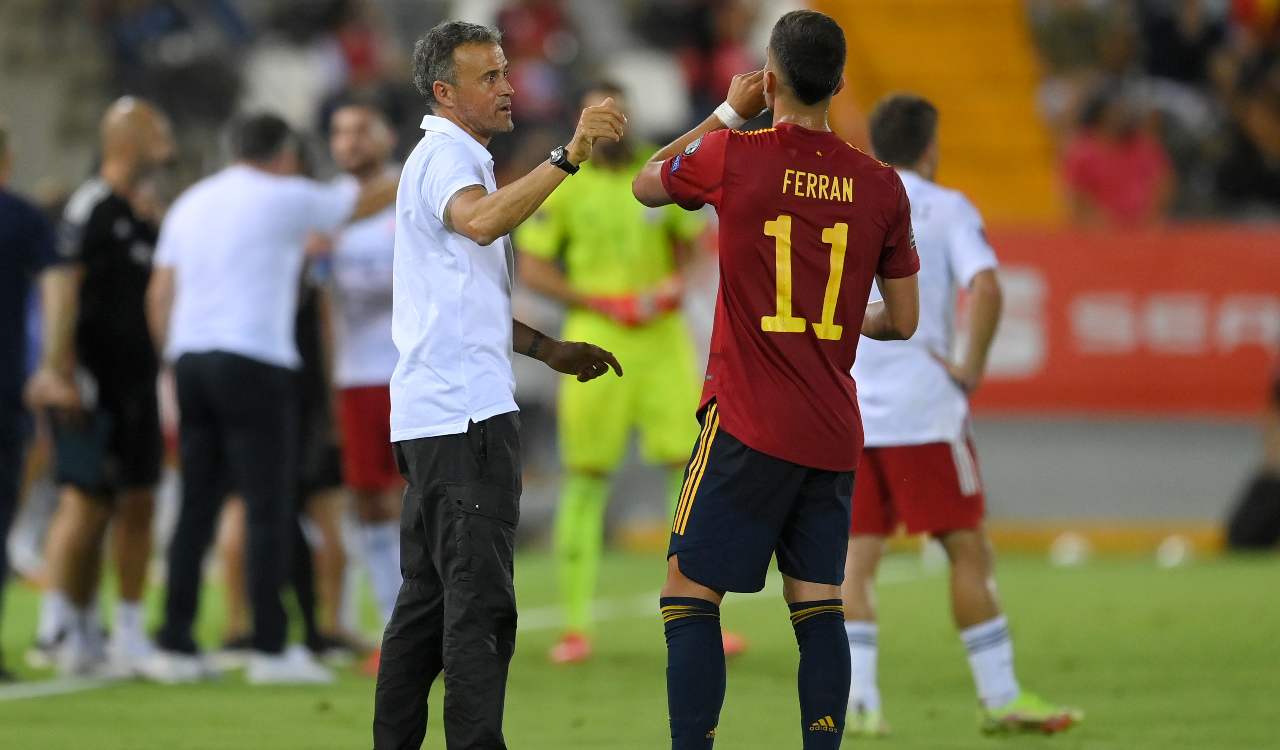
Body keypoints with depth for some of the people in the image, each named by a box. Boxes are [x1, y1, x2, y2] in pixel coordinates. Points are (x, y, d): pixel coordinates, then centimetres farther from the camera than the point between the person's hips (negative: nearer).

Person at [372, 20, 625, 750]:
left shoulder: (447, 158, 23)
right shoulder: (447, 155, -9)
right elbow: (481, 220, -33)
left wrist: (551, 350, 24)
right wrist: (570, 156, -39)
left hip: (431, 415, 11)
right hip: (466, 413, -11)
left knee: (428, 597, 12)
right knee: (480, 600, -13)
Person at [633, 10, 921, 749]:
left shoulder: (735, 156, -8)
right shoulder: (882, 186, 1)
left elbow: (646, 184, 14)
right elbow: (902, 321, 9)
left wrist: (727, 113, 21)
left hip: (749, 426, -4)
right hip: (835, 436, 4)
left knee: (691, 595, 0)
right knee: (820, 605, 8)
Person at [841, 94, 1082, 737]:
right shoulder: (945, 208, 0)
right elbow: (984, 287, -17)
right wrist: (972, 368, -8)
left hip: (845, 412, 4)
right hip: (922, 409, -4)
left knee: (856, 556, 5)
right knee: (968, 549, 3)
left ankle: (855, 697, -7)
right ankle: (1000, 696, 4)